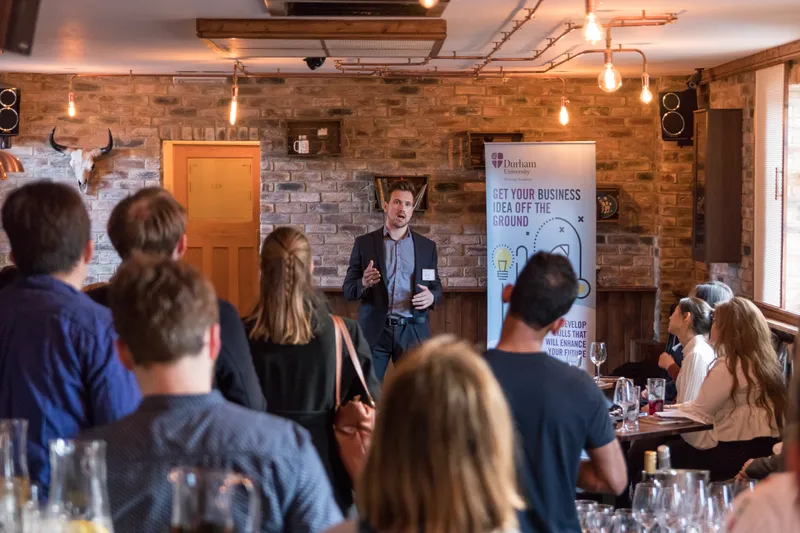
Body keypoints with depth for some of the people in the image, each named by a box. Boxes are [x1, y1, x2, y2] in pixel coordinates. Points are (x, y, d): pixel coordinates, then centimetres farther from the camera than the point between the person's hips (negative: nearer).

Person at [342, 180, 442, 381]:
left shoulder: (427, 246, 9)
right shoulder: (364, 243, 4)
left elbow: (436, 287, 13)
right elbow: (348, 290, 4)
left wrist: (431, 296, -11)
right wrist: (364, 283, -18)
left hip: (413, 332, 1)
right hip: (374, 331, -1)